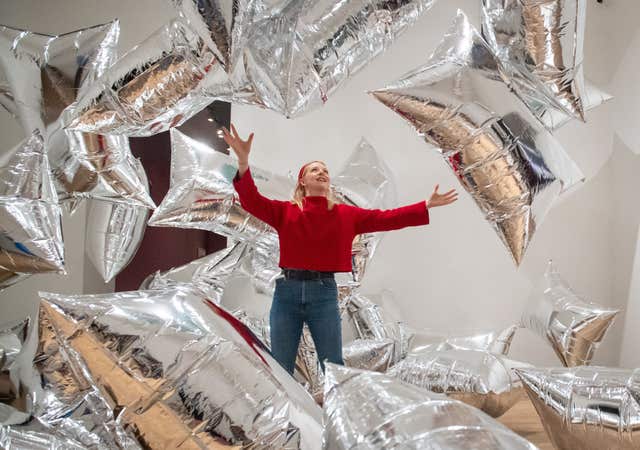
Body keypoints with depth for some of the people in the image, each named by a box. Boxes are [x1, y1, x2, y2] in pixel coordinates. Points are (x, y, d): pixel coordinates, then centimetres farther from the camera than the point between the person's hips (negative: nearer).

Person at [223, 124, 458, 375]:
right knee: (280, 369, 9)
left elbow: (386, 218, 5)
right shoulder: (285, 211, 4)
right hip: (287, 291, 0)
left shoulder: (345, 214, 8)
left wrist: (426, 206, 0)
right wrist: (243, 161, -24)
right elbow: (252, 201, -9)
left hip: (324, 292, 1)